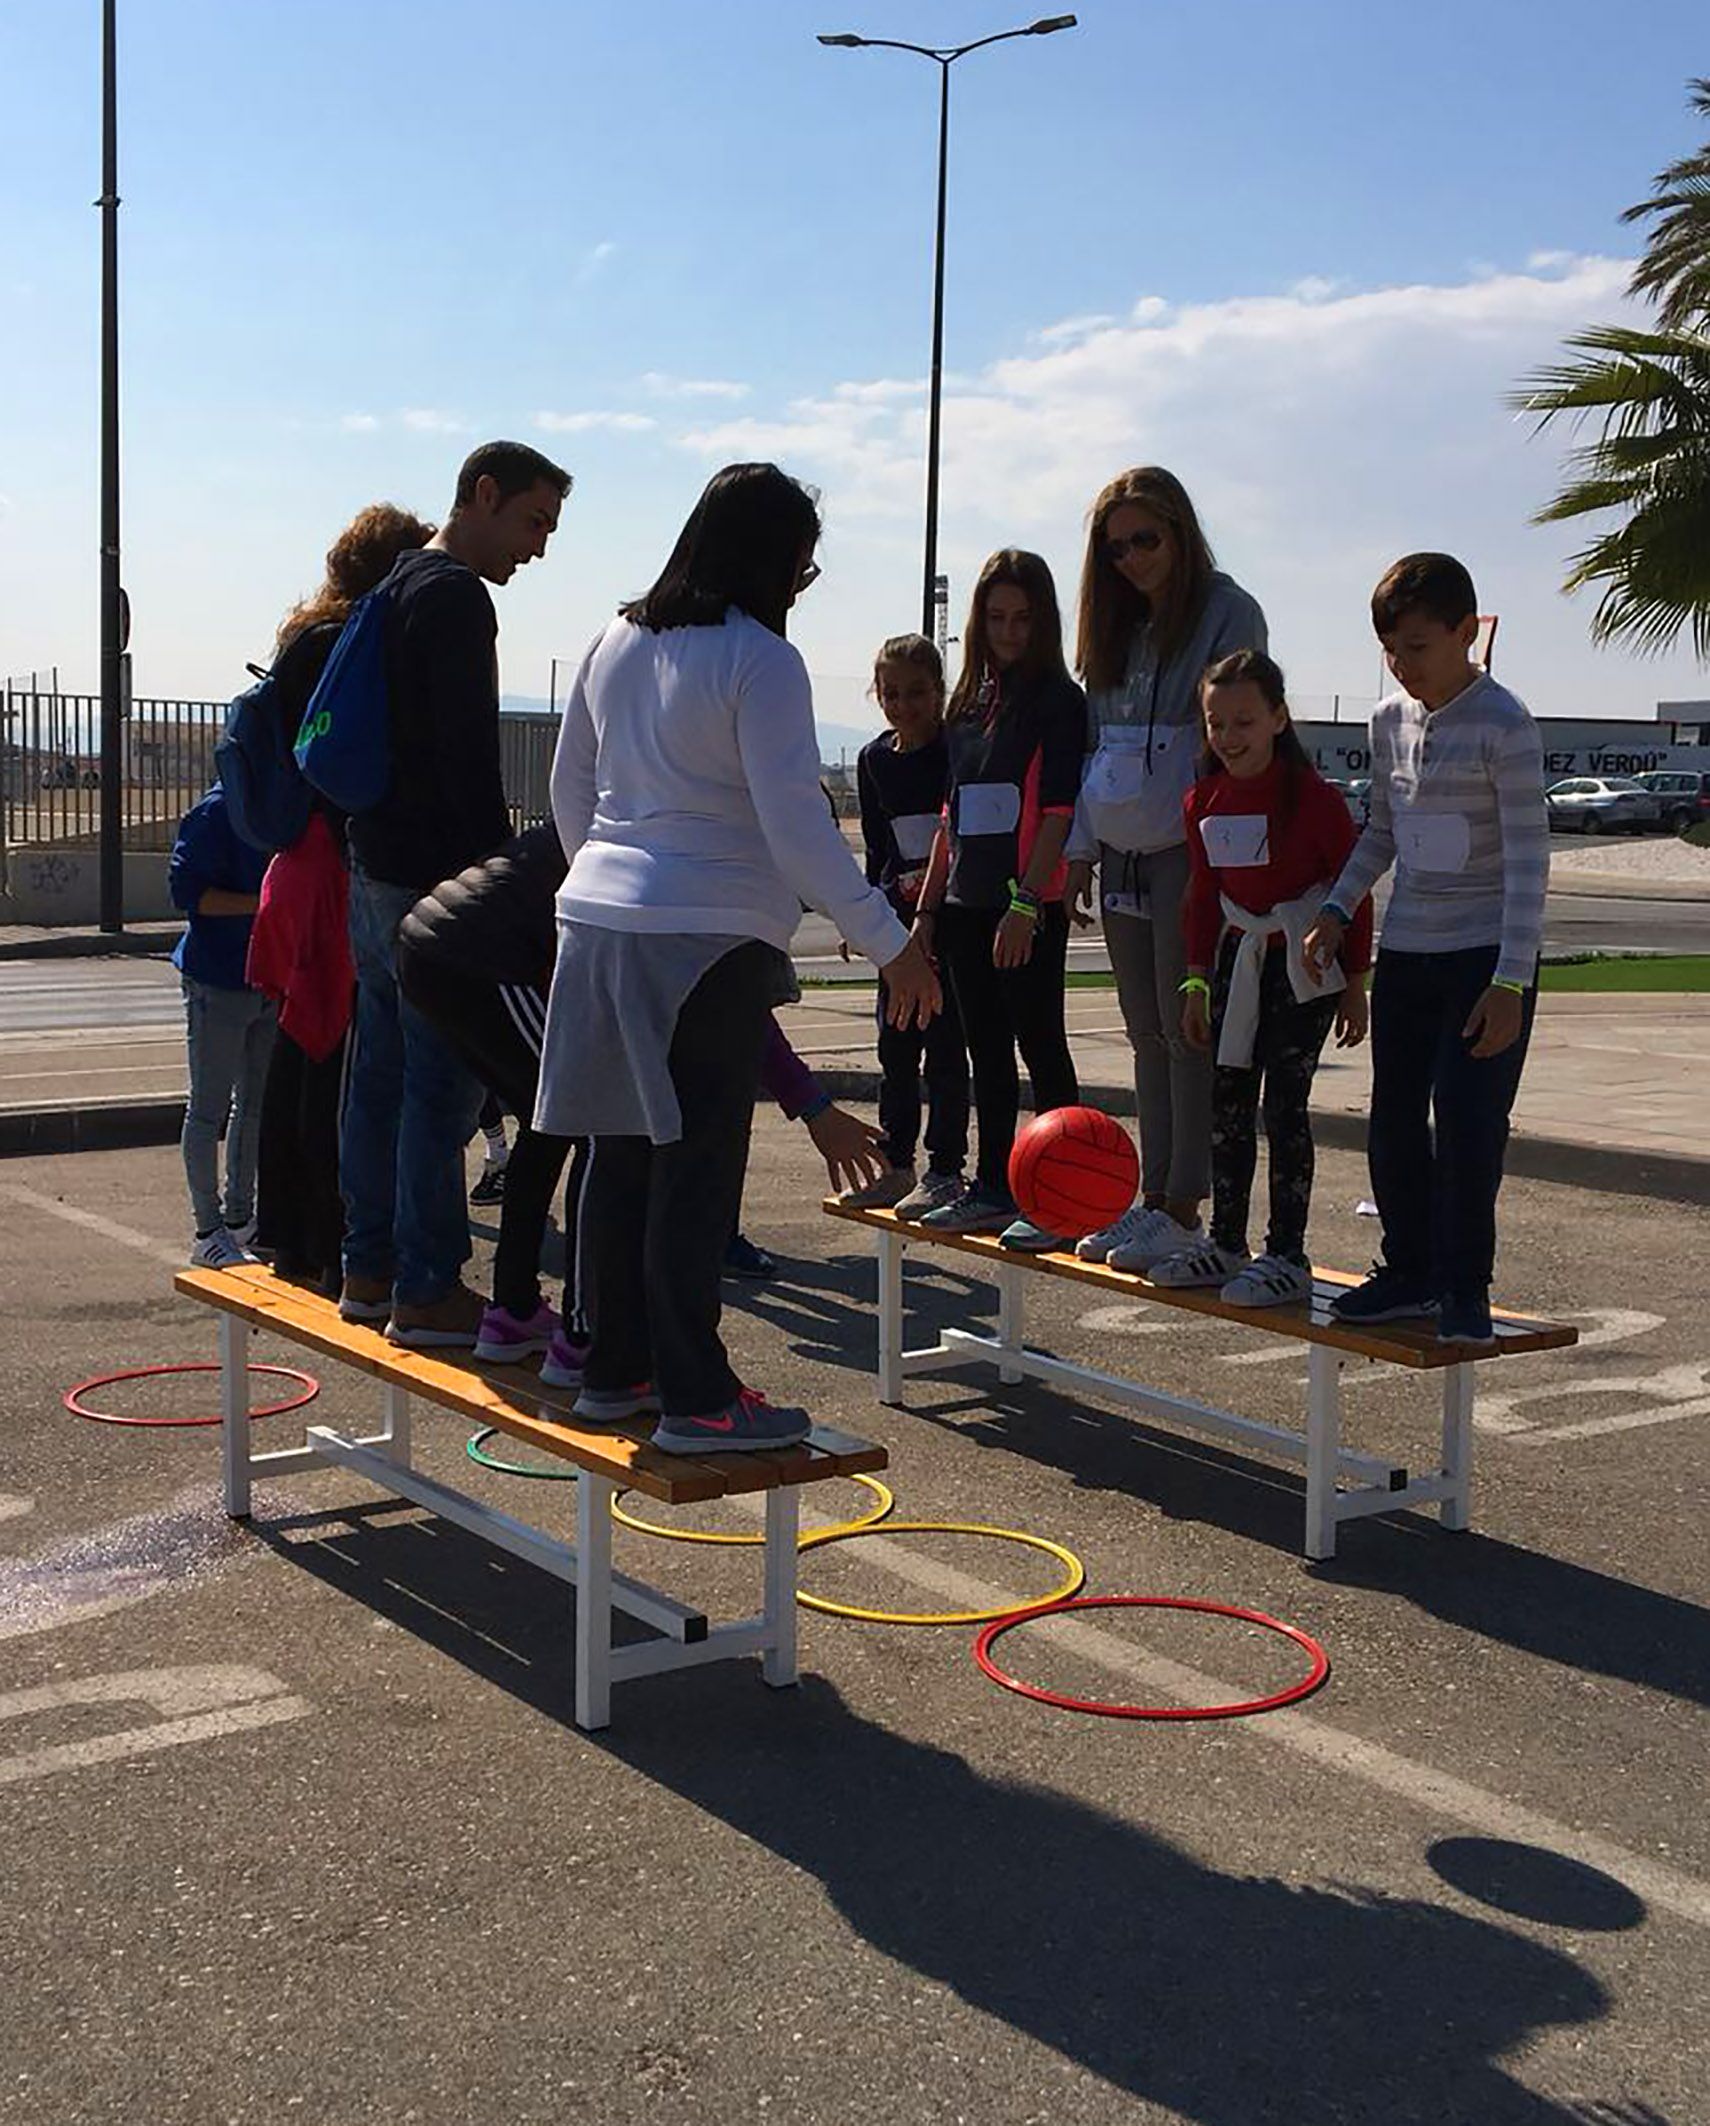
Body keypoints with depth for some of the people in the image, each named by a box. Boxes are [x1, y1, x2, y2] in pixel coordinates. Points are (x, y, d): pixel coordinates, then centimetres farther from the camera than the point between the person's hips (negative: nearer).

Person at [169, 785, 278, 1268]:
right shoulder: (216, 813, -14)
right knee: (210, 1106, 0)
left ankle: (239, 1216, 26)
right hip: (218, 980, -8)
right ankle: (208, 1232, 7)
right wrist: (263, 904, -23)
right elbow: (186, 891, -18)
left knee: (257, 1101, 14)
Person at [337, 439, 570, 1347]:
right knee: (442, 1086, -6)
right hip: (437, 881, -10)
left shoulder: (399, 587, 19)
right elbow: (468, 758, -20)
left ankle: (369, 1270, 21)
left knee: (382, 1076, 14)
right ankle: (427, 1290, -2)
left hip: (375, 871, 10)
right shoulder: (454, 595, -13)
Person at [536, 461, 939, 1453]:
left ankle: (615, 1369, 20)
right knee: (696, 1172, -4)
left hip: (602, 924, 7)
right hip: (708, 940, -7)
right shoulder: (761, 662, -11)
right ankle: (696, 1398, 0)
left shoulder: (617, 645, 12)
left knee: (624, 1155, 13)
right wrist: (891, 943, -11)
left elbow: (570, 793, 19)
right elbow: (797, 828, -16)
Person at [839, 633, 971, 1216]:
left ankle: (945, 1169, 3)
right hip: (901, 914, 6)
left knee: (944, 1041, -4)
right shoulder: (874, 760, 9)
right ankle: (895, 1164, 20)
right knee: (895, 1043, 10)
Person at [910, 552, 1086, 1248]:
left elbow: (1059, 812, -13)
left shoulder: (1058, 701, -5)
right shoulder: (967, 704, 15)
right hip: (966, 904, 7)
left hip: (1028, 909, -7)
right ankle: (992, 1189, 19)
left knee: (1039, 1045, -4)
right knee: (986, 1051, 12)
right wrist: (927, 906, 15)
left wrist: (1026, 902, -20)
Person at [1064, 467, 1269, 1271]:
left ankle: (1183, 1209, 0)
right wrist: (1081, 849, 13)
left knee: (1187, 1030, -4)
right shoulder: (1118, 623, 15)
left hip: (1190, 849, -7)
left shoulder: (1227, 613, -6)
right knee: (1147, 1033, 10)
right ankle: (1153, 1198, 16)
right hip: (1124, 853, 7)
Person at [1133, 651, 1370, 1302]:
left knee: (1284, 1104, -5)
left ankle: (1287, 1255, 2)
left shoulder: (1312, 796, -15)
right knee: (1228, 1102, 9)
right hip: (1239, 958, 6)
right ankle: (1226, 1243, 19)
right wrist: (1198, 980, 11)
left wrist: (1354, 984, -7)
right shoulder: (1205, 801, 3)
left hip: (1305, 965, -6)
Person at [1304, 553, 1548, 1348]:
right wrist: (1337, 910, 6)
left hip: (1487, 955, -6)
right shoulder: (1390, 721, 7)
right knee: (1394, 1120, 9)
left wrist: (1510, 982, -20)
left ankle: (1464, 1288, 5)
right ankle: (1409, 1269, 22)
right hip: (1406, 952, 7)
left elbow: (1528, 858, -15)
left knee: (1468, 1123, -8)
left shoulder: (1503, 724, -13)